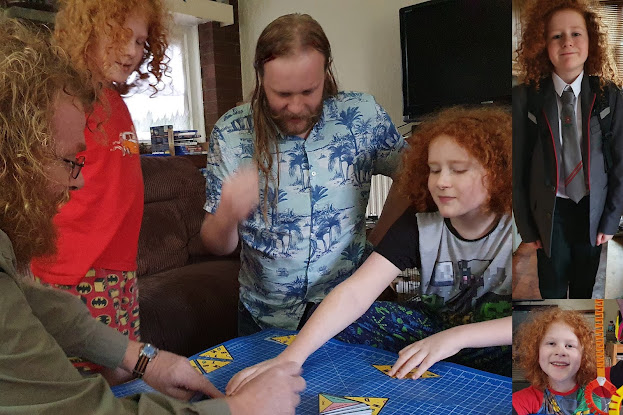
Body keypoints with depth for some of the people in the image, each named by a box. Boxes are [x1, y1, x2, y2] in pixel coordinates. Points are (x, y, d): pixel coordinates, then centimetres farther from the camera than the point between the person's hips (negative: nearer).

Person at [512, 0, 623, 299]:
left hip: (592, 210, 2)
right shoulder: (524, 98, -13)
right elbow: (518, 167, -7)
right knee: (552, 289, 16)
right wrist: (525, 226, -4)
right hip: (549, 213, -1)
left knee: (584, 287, 21)